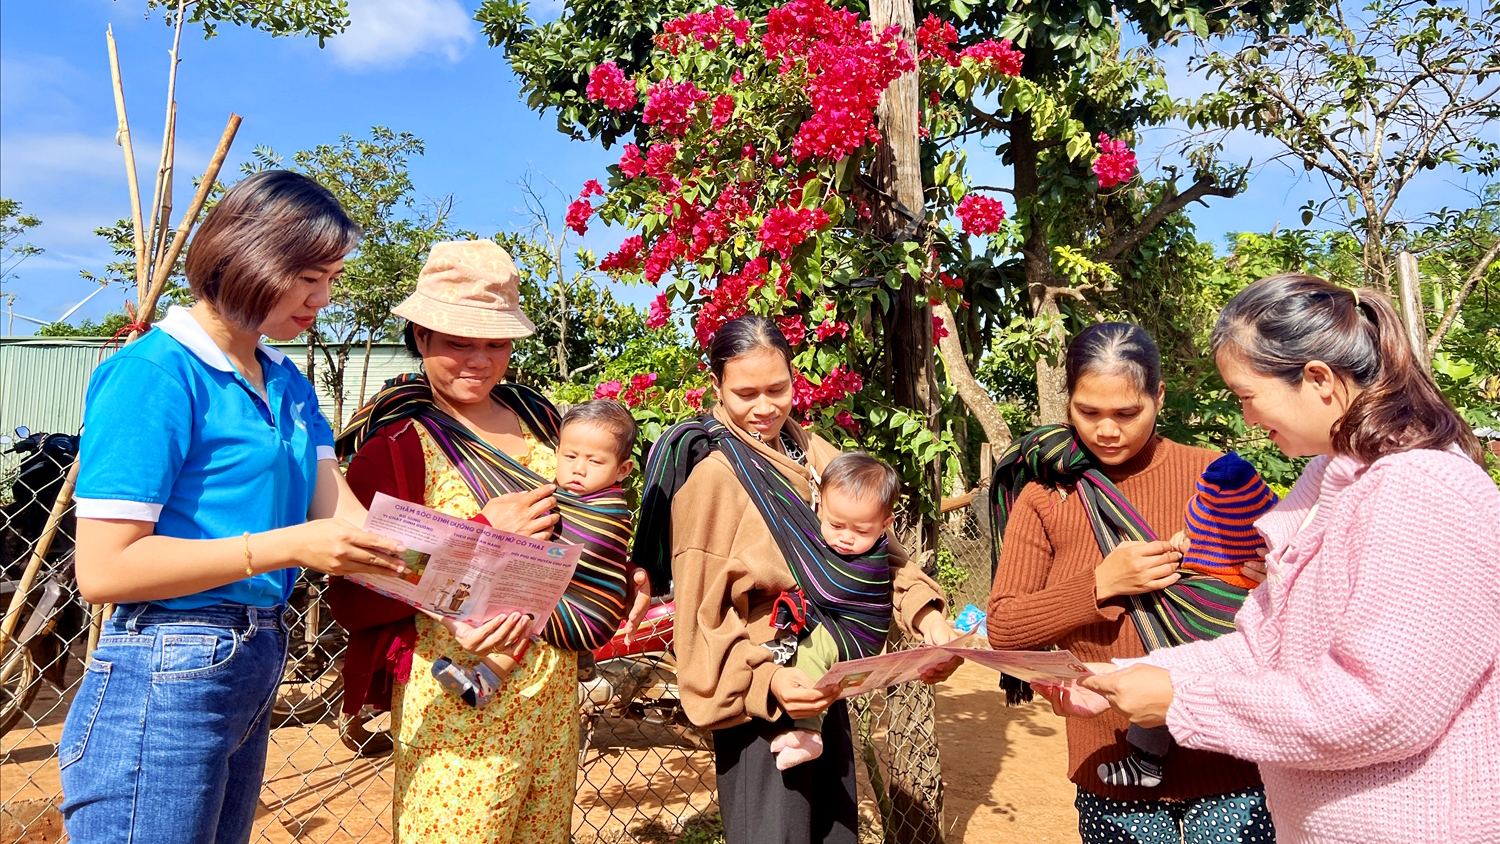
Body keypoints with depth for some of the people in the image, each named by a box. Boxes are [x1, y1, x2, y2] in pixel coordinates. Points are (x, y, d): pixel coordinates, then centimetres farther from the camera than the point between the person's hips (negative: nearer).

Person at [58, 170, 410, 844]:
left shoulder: (286, 383, 10)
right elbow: (103, 569, -18)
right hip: (166, 680, -8)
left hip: (255, 672, 8)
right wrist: (284, 547, -25)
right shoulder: (155, 373, -14)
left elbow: (343, 521, 0)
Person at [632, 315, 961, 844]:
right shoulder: (710, 475, -14)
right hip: (756, 702, -6)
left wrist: (925, 614, -13)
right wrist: (765, 680, -27)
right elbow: (703, 612, -14)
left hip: (825, 693, 7)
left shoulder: (813, 454, 4)